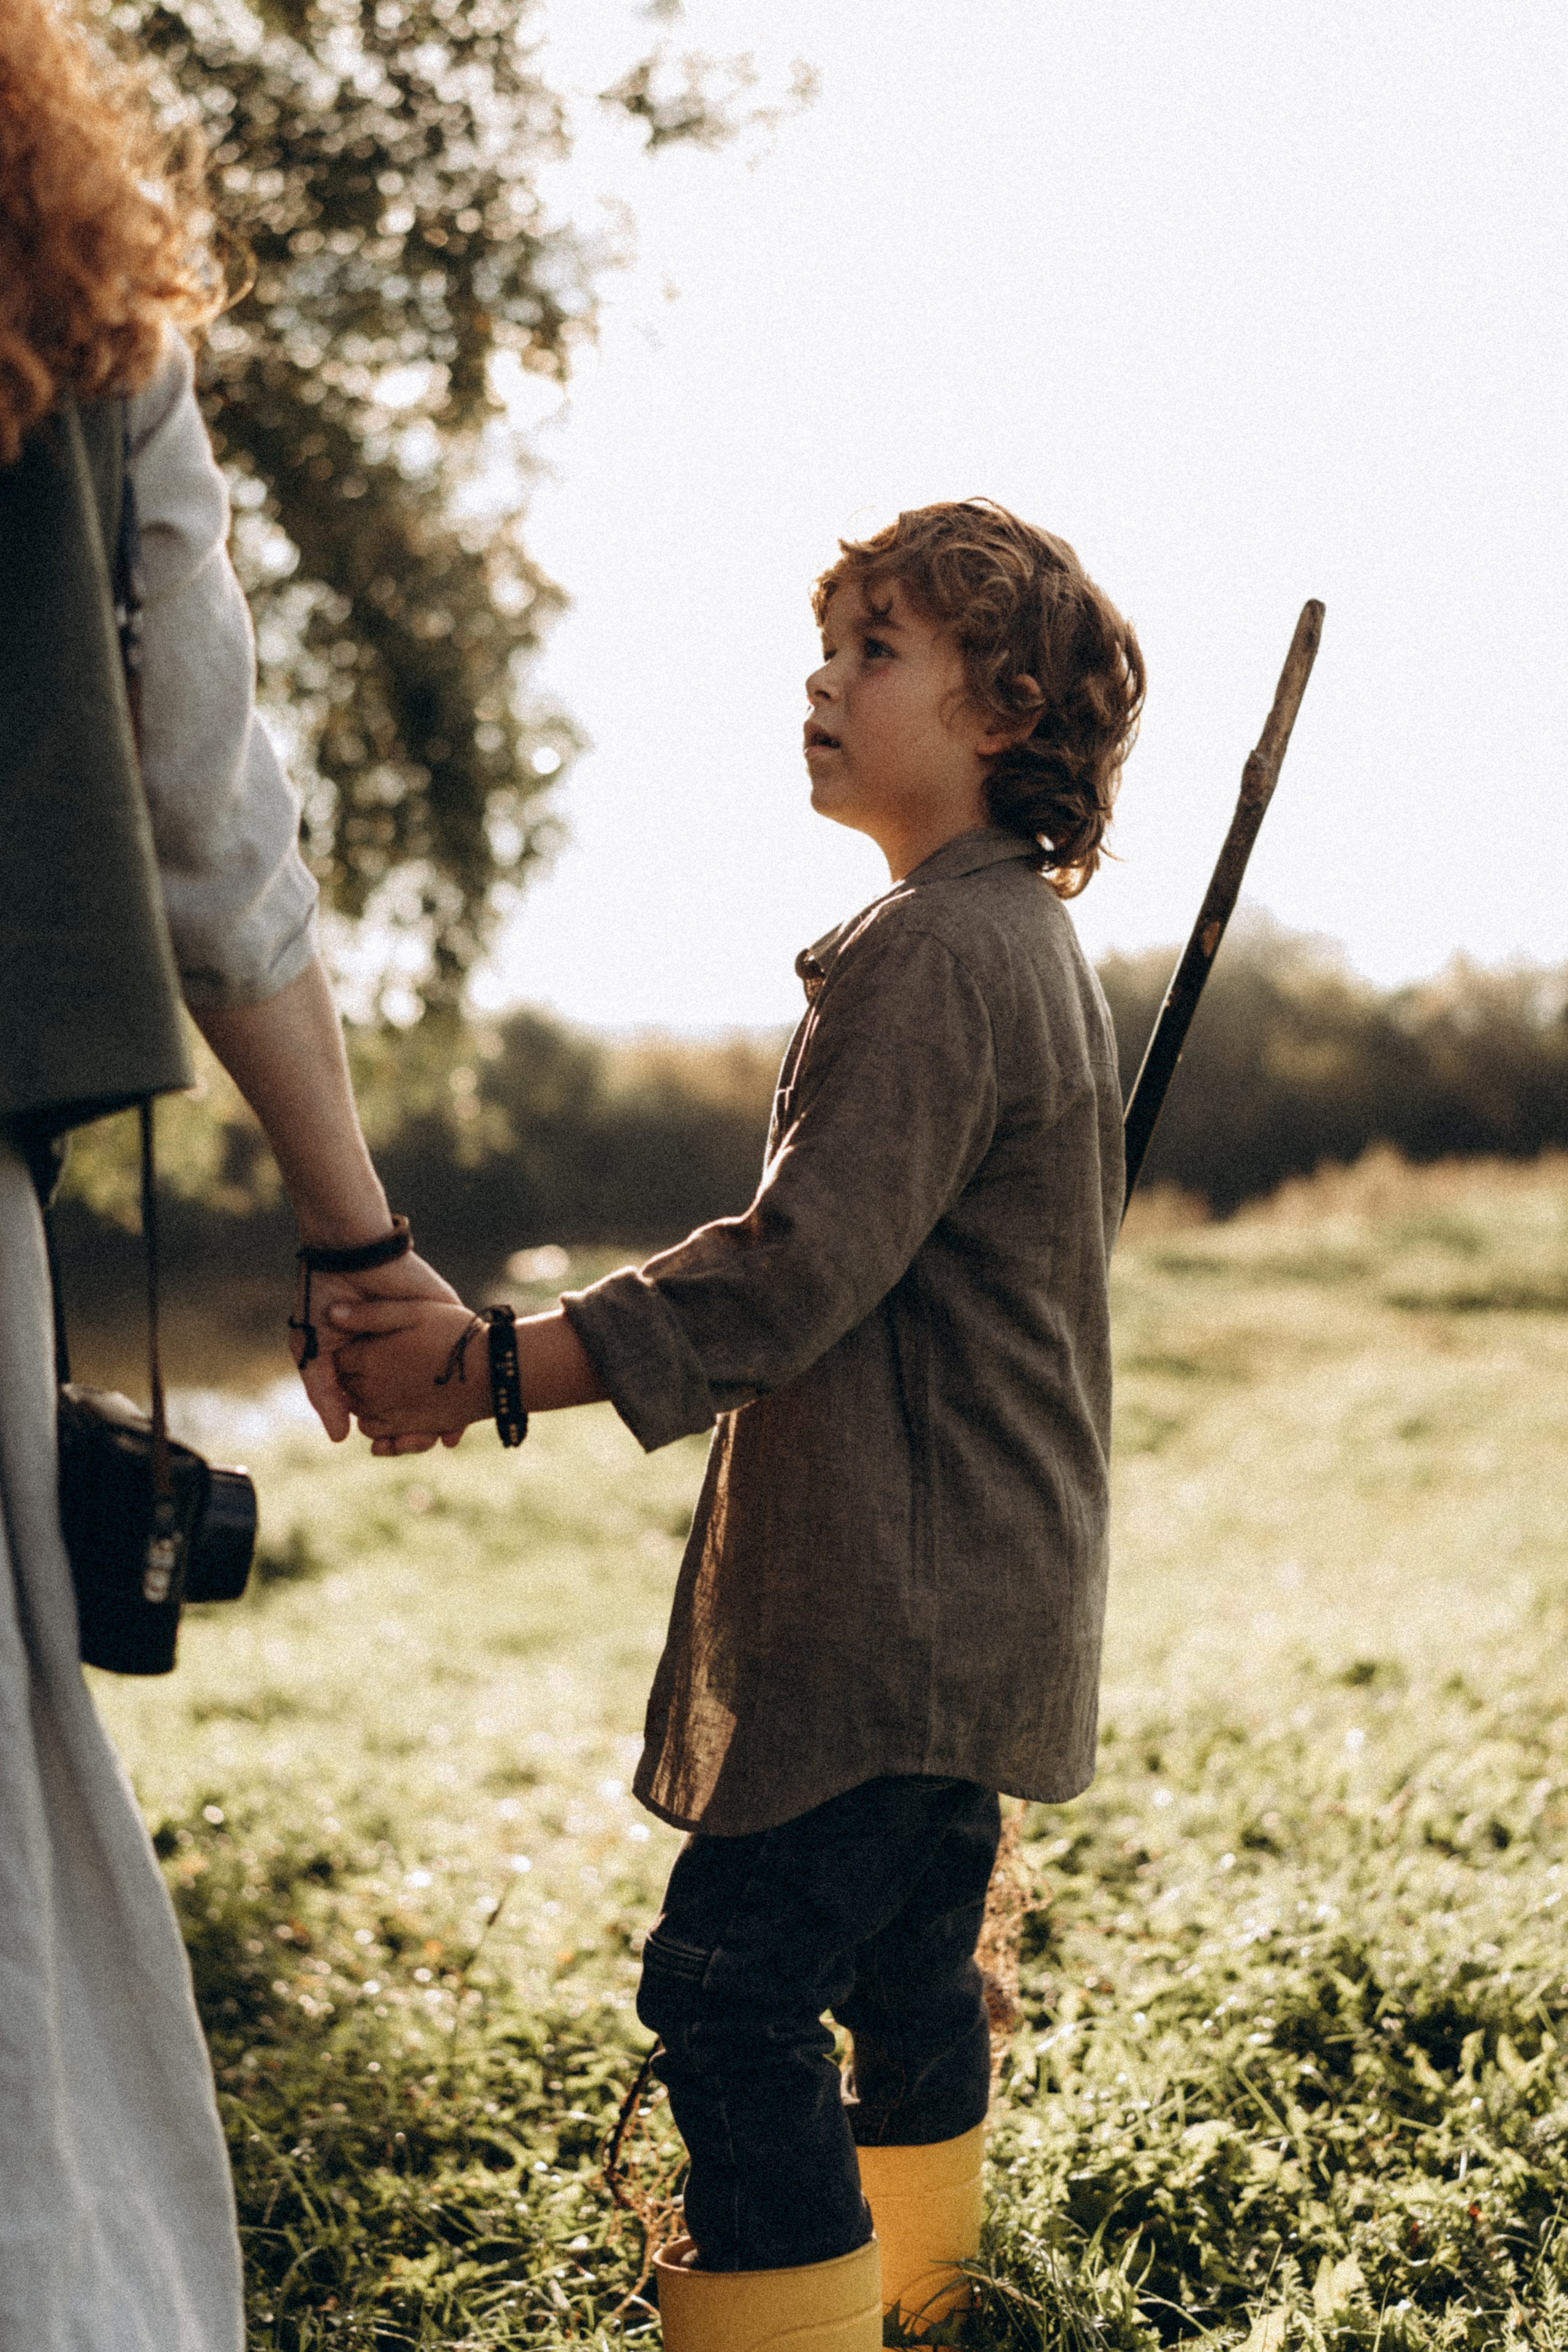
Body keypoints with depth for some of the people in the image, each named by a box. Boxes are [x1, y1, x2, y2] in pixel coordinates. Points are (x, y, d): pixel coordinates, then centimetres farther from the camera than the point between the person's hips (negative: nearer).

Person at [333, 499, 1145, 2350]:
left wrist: (488, 1368, -23)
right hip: (971, 1595, 11)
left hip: (900, 1610, -11)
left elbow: (795, 1275, -24)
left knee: (728, 1988, -9)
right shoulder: (1025, 941, 17)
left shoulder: (934, 959, -17)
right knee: (899, 1963, 22)